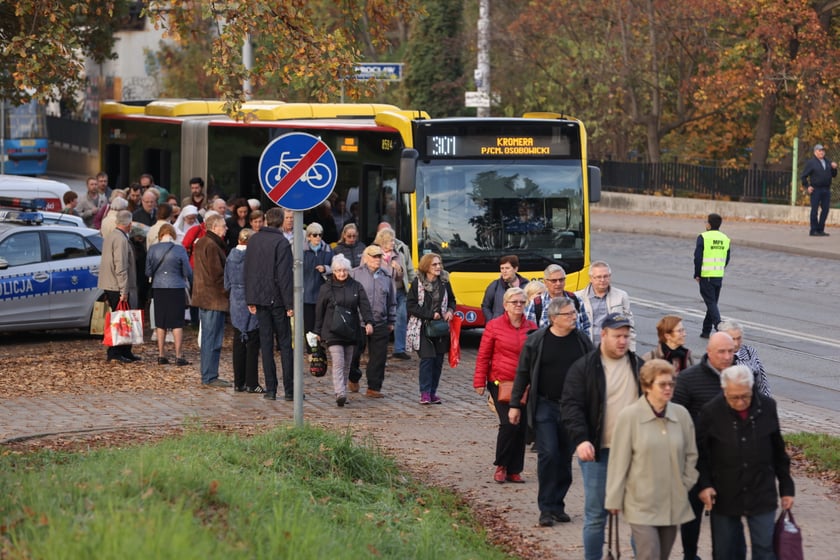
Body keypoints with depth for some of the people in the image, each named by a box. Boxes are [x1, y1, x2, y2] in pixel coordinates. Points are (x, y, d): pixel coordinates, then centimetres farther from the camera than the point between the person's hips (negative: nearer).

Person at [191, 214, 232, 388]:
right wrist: (227, 292, -9)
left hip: (203, 297, 10)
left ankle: (208, 376, 20)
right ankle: (209, 377, -4)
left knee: (208, 338, 15)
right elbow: (217, 274, -20)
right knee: (213, 339, -6)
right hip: (214, 299, -10)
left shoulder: (201, 243, 15)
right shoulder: (212, 246, -17)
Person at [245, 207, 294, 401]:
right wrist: (290, 303, -11)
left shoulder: (254, 240, 7)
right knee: (285, 343, 1)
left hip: (259, 299, 5)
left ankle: (270, 389, 4)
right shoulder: (281, 243, -12)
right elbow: (285, 276, -15)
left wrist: (250, 300, 15)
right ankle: (290, 390, 0)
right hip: (277, 299, -5)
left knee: (266, 343, 7)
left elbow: (248, 271, 11)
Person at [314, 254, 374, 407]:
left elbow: (364, 305, 0)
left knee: (347, 365, 9)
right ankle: (340, 394, -25)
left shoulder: (356, 287, 8)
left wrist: (368, 322, -16)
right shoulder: (326, 288, 3)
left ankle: (341, 393, 19)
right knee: (338, 363, -14)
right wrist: (318, 332, 7)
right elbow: (319, 311, 7)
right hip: (332, 332, -3)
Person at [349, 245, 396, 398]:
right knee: (354, 354, 5)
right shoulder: (355, 274, 0)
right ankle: (353, 378, 31)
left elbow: (391, 302, 19)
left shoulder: (386, 277, 12)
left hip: (380, 324, 3)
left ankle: (374, 388, 8)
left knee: (378, 357, 1)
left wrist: (391, 321, 16)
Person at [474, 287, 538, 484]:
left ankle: (514, 471, 15)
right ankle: (501, 466, 3)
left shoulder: (531, 327, 7)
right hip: (500, 383, -4)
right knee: (509, 423, -15)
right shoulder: (494, 326, -2)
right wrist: (480, 382, -2)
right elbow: (483, 356, 1)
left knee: (521, 427, 4)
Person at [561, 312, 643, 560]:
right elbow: (571, 405, -11)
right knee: (596, 514, 2)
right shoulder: (583, 368, -3)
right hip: (598, 452, -3)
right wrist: (580, 439, -25)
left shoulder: (639, 366, 10)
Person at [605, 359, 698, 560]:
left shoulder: (682, 415, 2)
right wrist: (614, 500, -2)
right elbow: (619, 462, -4)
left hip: (673, 504, 4)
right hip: (641, 504, -4)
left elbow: (691, 455, 14)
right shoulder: (629, 417, -8)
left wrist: (686, 485, 7)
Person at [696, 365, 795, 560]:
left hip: (762, 498, 1)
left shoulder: (767, 407, -3)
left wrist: (786, 488, 10)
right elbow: (700, 454, -1)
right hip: (724, 498, 0)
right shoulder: (711, 412, -9)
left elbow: (778, 452, 7)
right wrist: (704, 485, -13)